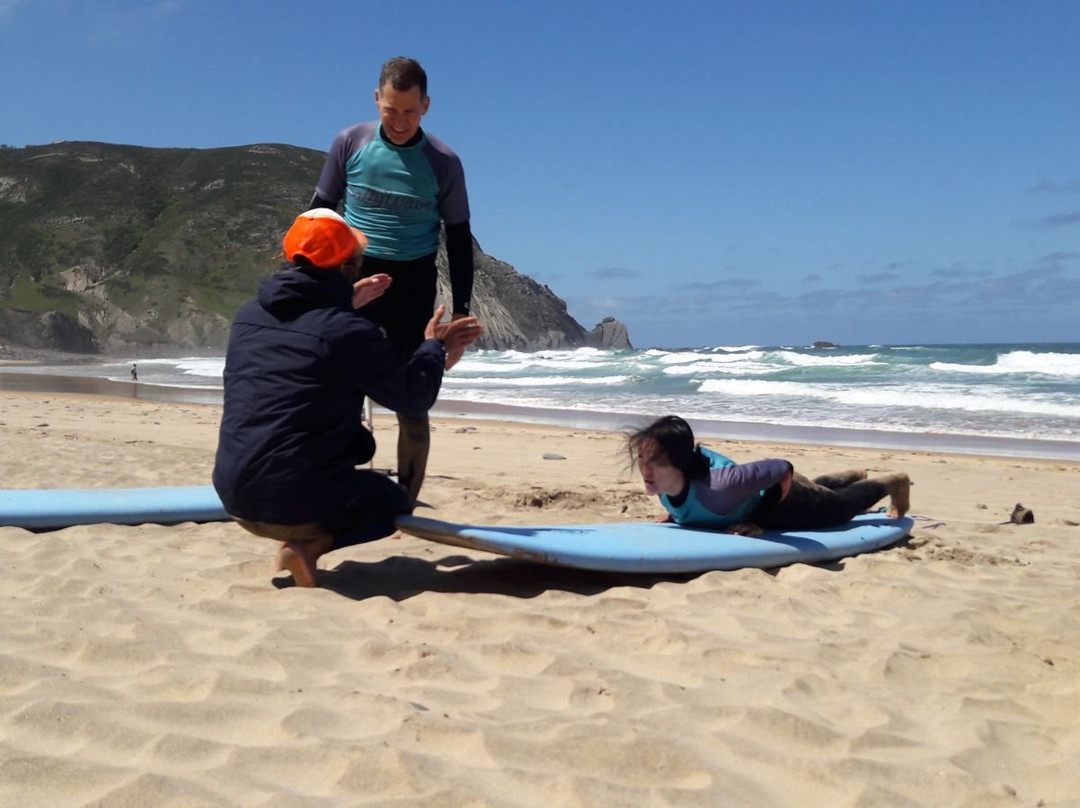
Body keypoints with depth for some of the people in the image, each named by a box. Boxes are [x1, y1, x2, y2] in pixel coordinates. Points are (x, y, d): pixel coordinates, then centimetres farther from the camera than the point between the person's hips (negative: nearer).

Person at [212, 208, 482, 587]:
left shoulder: (248, 315, 4)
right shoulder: (351, 333, -16)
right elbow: (413, 397, -4)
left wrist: (342, 306, 31)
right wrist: (434, 347, 12)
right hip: (295, 502, -7)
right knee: (394, 502, 22)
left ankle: (295, 540, 15)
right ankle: (308, 546, -4)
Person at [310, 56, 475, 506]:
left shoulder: (443, 162, -3)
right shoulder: (350, 143, -1)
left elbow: (459, 240, 3)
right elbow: (319, 215, 7)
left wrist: (461, 315, 0)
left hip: (413, 286, -1)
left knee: (412, 405, 0)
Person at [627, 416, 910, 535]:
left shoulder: (716, 487, -50)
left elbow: (782, 469, -42)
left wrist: (758, 522, -37)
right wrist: (675, 514, -7)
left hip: (781, 497, -6)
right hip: (757, 488, 6)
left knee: (840, 506, 27)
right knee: (817, 488, 39)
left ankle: (894, 482, 54)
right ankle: (854, 476, 68)